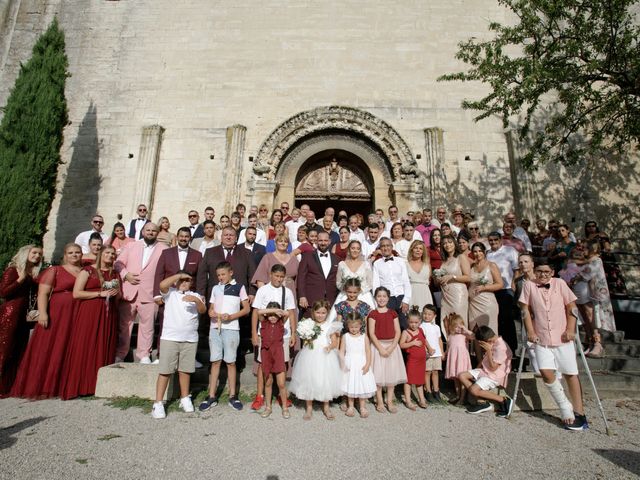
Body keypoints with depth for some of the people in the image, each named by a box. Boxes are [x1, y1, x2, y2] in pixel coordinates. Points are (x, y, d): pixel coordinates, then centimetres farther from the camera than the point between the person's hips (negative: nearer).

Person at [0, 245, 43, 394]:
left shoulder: (33, 274, 15)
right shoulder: (12, 270, -4)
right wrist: (21, 279, -17)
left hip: (24, 316, 7)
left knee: (20, 351, 10)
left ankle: (13, 385, 18)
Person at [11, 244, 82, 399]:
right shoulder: (54, 271, 3)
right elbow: (43, 293, -5)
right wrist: (42, 313, -16)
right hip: (57, 315, -3)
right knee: (50, 349, 1)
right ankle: (42, 386, 11)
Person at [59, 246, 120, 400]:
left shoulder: (115, 274, 15)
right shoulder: (87, 271, 1)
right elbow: (76, 293, -8)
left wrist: (116, 293, -1)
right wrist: (101, 293, -14)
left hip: (108, 315, 4)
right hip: (88, 314, -4)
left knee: (104, 348, 3)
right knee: (84, 347, -6)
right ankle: (79, 385, 1)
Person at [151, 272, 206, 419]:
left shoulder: (195, 296, 10)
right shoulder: (170, 293, 4)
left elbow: (203, 310, -5)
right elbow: (162, 284, -18)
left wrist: (196, 300, -23)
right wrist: (179, 275, -12)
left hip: (190, 339, 2)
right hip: (169, 338, -2)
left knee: (185, 370, 12)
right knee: (165, 371, 0)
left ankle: (185, 399, 26)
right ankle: (158, 404, 9)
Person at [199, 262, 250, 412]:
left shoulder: (239, 287, 2)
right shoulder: (215, 288, 13)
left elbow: (247, 308, 0)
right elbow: (211, 308, 18)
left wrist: (231, 316, -13)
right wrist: (211, 313, -6)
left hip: (231, 328, -3)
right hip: (215, 328, 3)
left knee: (230, 362, 2)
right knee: (215, 361, 5)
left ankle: (232, 396, 12)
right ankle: (212, 396, 11)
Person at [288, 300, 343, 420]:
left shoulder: (330, 326, 1)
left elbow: (335, 342, 0)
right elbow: (305, 342, 6)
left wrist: (330, 346, -19)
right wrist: (308, 340, -15)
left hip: (325, 356, 0)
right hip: (311, 356, 0)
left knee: (326, 381, 8)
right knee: (309, 380, 6)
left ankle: (326, 407, 27)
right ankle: (309, 407, 24)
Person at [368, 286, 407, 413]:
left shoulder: (393, 313, 5)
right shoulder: (373, 314, -3)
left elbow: (397, 332, 2)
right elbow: (371, 333, -8)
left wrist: (391, 347, -10)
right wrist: (381, 348, -14)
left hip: (392, 346, 3)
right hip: (378, 346, -3)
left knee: (392, 374, 7)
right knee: (378, 375, -1)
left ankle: (389, 401, 19)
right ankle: (379, 402, 13)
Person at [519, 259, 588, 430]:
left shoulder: (560, 283, 2)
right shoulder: (529, 285, 1)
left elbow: (571, 307, 3)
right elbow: (525, 309, 1)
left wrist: (570, 329, -5)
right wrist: (530, 331, -3)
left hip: (563, 338, 1)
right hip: (541, 339, 0)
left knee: (570, 374, 6)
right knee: (546, 373, -13)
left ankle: (579, 413, 19)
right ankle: (566, 410, 6)